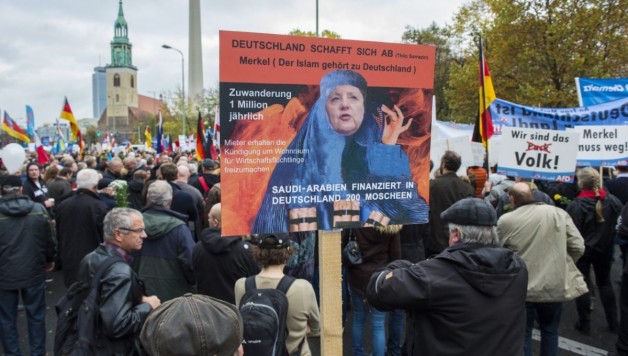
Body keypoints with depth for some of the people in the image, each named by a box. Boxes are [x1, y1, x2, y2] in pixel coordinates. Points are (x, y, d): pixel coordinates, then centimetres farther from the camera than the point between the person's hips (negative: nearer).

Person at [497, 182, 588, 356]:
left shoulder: (505, 220, -10)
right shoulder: (559, 213, -5)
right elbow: (578, 247, -4)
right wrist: (562, 263, 14)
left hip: (522, 287, -2)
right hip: (554, 285, 2)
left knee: (523, 332, 13)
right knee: (550, 331, 22)